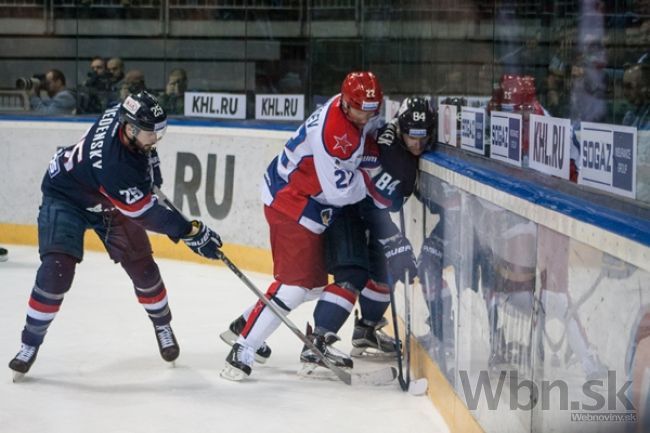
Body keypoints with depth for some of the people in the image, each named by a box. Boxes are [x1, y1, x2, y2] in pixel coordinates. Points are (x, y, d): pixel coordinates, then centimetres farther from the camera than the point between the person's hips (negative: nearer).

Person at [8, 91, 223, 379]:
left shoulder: (126, 115, -24)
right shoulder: (113, 164, -43)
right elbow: (146, 213, -37)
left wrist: (150, 168, 7)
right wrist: (193, 234, -35)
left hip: (111, 201, 7)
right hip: (66, 198, -7)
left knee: (142, 266, 4)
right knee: (57, 270, -21)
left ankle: (163, 326, 28)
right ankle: (30, 344, -6)